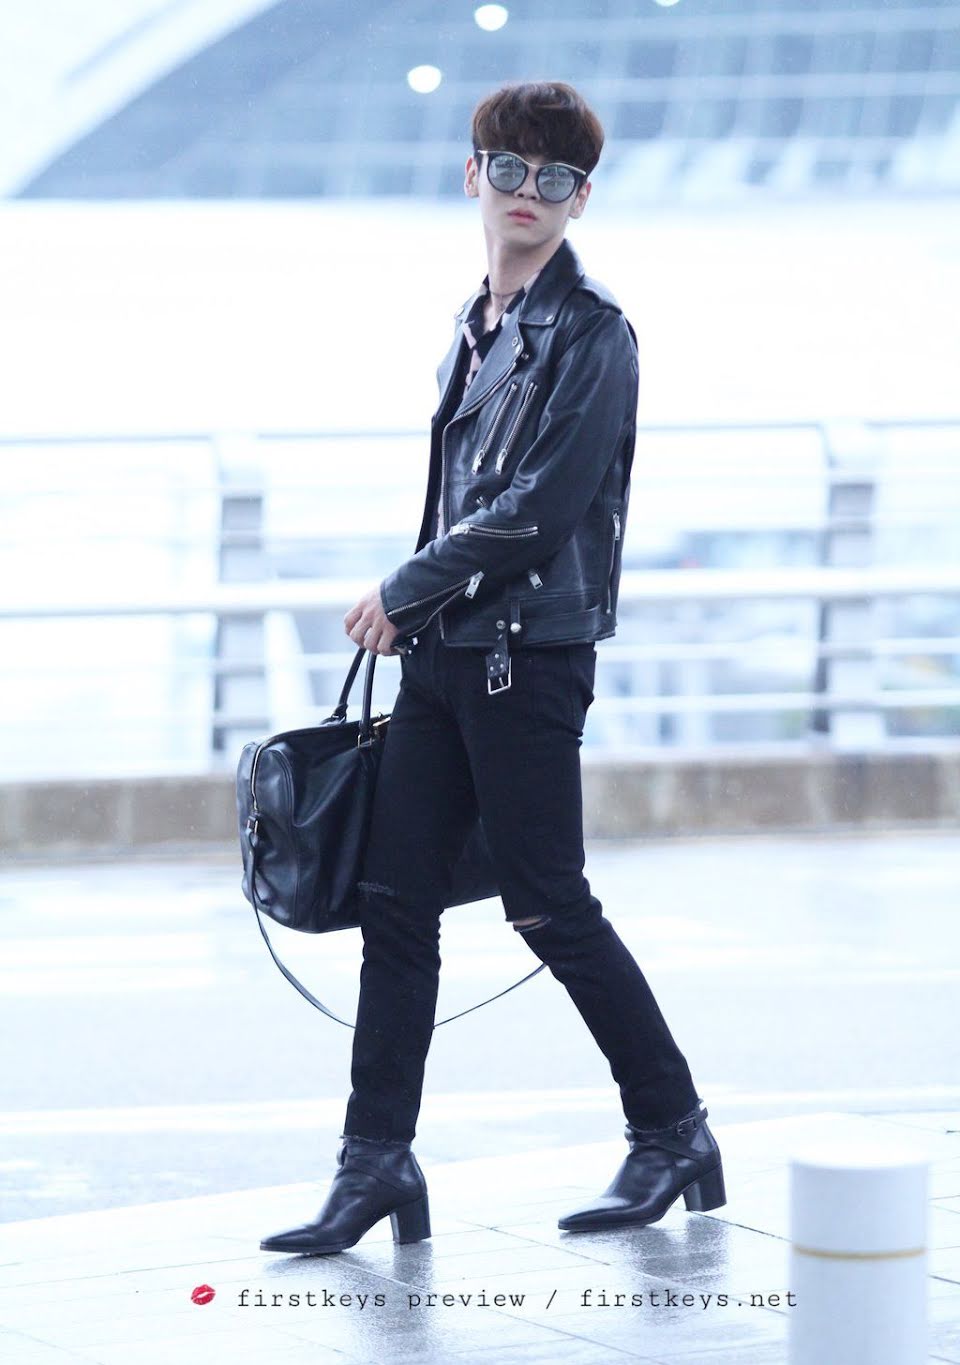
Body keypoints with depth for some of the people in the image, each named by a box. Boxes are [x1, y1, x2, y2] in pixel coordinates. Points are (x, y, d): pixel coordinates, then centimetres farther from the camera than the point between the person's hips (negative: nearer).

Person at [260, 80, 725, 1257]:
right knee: (394, 902, 4)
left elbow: (540, 509, -17)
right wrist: (414, 614, 13)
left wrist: (405, 592, -10)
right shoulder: (478, 327, 16)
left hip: (529, 659, -8)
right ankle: (376, 1164, 7)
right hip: (442, 658, 8)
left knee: (548, 906, -3)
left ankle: (672, 1133, 13)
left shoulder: (590, 335, -10)